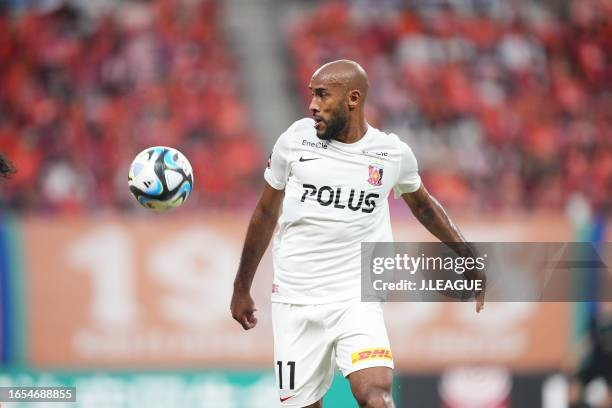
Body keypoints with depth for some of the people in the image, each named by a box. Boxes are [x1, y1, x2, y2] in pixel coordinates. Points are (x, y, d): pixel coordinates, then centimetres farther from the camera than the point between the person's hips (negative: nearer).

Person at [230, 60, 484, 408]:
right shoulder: (295, 140, -2)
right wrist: (242, 288, 18)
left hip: (357, 300, -1)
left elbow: (423, 206, 20)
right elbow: (266, 213, 12)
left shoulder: (394, 154, -1)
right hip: (295, 302, 1)